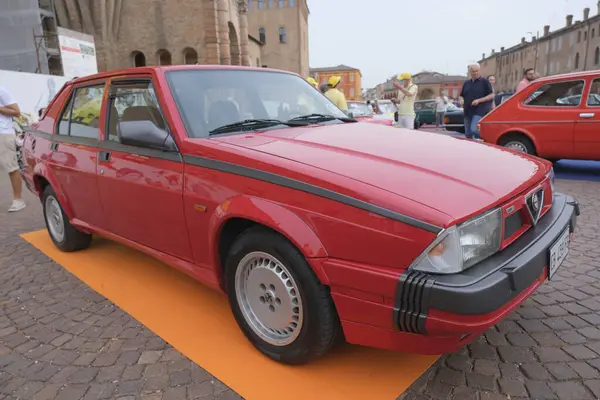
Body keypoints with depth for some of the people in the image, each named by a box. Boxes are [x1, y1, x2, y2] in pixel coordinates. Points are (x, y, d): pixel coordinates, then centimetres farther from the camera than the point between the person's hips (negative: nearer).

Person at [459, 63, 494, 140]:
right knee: (468, 134, 8)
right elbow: (461, 96, 22)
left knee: (474, 129, -22)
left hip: (479, 111, -5)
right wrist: (462, 100, -3)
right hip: (467, 111, 6)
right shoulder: (466, 83, 15)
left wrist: (479, 100, -16)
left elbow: (491, 96, -3)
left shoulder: (484, 81, 1)